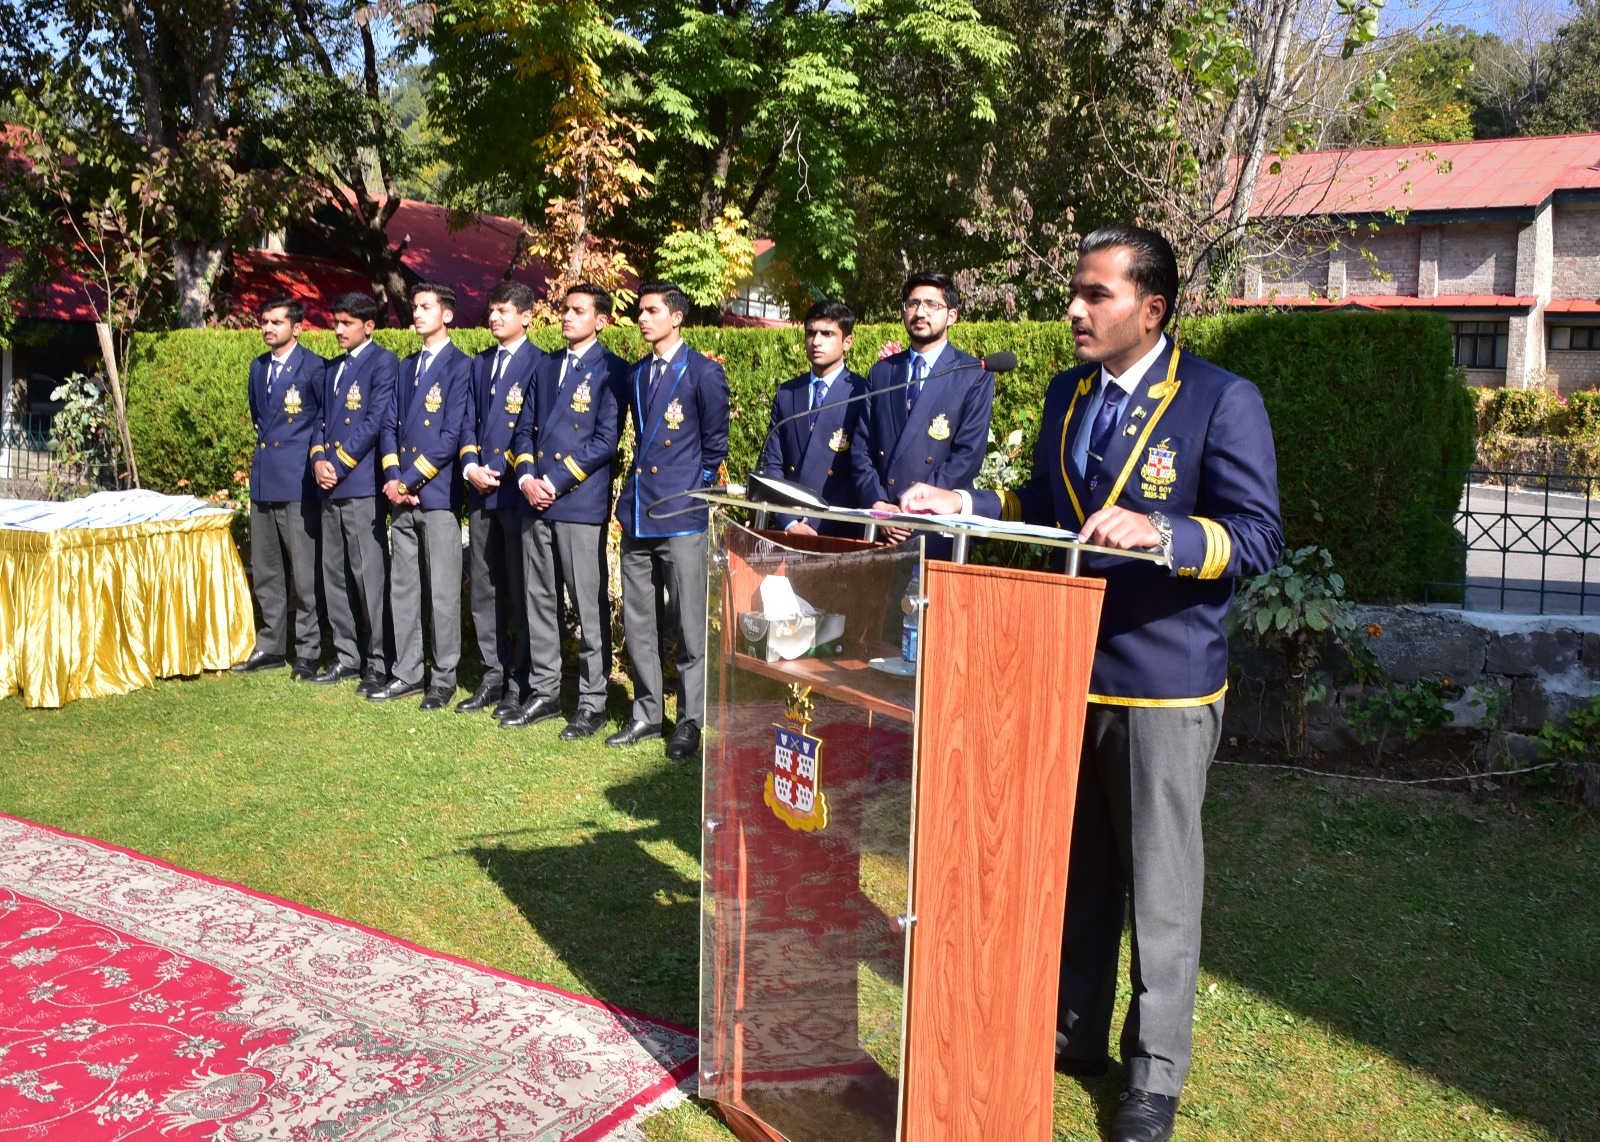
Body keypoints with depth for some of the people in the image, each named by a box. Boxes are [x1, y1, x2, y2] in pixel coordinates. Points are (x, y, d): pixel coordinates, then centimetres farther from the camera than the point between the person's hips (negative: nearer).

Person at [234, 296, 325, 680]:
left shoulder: (313, 367, -7)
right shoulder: (258, 367, 15)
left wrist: (312, 452, -3)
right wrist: (266, 444, 16)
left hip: (298, 480, -7)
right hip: (263, 478, 8)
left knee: (304, 572, -3)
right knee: (265, 570, 13)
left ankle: (308, 652, 5)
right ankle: (271, 647, 23)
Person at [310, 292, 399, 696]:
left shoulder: (383, 362, -4)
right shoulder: (332, 368, 21)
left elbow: (376, 420, -13)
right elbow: (322, 420, 19)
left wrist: (338, 465, -13)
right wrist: (318, 459, 0)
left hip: (361, 484, -8)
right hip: (330, 487, 8)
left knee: (369, 575, -7)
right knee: (334, 575, 11)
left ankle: (378, 662, 1)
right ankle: (347, 656, 21)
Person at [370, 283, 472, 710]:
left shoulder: (460, 366, -5)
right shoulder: (407, 366, 17)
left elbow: (452, 435, -12)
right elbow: (391, 425, 14)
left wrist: (409, 480, -13)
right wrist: (392, 478, -2)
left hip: (437, 494, -7)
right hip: (402, 496, 7)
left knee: (443, 591, -1)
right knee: (402, 587, 10)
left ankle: (443, 678, 8)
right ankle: (407, 673, 20)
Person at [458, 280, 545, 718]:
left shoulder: (538, 363, -5)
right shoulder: (480, 364, 17)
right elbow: (470, 421, 15)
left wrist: (498, 470, -13)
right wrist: (471, 466, -2)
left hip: (515, 492, -7)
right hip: (480, 493, 7)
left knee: (521, 591, 0)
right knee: (483, 589, 10)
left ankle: (521, 685, 8)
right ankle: (493, 677, 20)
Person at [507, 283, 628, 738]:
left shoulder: (611, 369, -2)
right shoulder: (547, 366, 18)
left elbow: (606, 439, -10)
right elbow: (526, 427, 16)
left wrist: (556, 483, -13)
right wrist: (527, 478, -1)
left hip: (581, 503, -7)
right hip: (536, 501, 7)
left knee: (590, 606, -2)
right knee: (539, 601, 12)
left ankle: (592, 702, 7)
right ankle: (544, 692, 22)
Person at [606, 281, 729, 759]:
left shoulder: (703, 372, -3)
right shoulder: (636, 374, 16)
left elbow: (715, 443, -1)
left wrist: (693, 493, -3)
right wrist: (635, 487, 14)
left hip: (681, 516, -7)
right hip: (636, 514, 7)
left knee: (688, 625, -2)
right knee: (638, 622, 10)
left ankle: (690, 721, 8)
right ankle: (646, 714, 21)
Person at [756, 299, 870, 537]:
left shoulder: (862, 393, -3)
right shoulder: (786, 393, 11)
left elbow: (863, 469, -8)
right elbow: (772, 464, 9)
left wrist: (819, 529, -12)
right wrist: (789, 523, -5)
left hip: (840, 533, -3)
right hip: (788, 530, 4)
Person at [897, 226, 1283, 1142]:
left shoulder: (1222, 400, -10)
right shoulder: (1068, 393, 10)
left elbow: (1259, 536, -15)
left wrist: (1159, 533, -31)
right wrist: (962, 505, 3)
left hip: (1163, 687, -6)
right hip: (1069, 669, 6)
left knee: (1161, 886, 5)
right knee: (1079, 870, 18)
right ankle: (1077, 1033, 36)